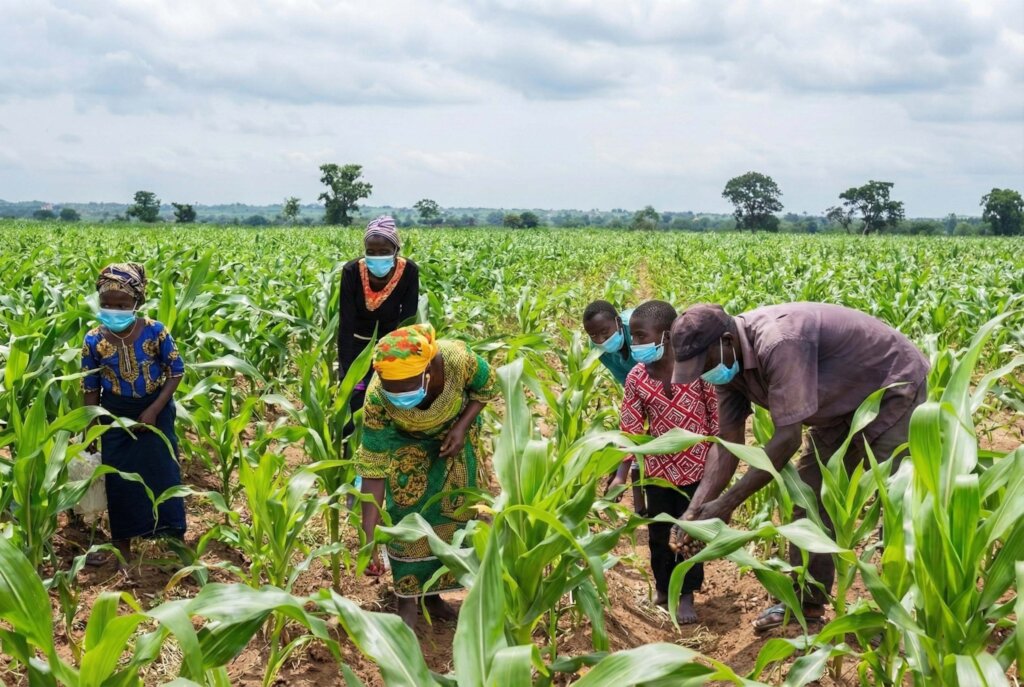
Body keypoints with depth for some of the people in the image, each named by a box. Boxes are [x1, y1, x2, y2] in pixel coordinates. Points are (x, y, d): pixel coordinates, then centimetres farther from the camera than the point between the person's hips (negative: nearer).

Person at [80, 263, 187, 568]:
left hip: (155, 411, -1)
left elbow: (176, 372, -8)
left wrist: (153, 410, -16)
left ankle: (175, 541, 16)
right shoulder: (93, 340, -12)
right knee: (119, 477, 7)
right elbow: (90, 388, -1)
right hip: (115, 416, 2)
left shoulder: (155, 331, -17)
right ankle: (121, 543, 22)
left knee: (163, 472, 2)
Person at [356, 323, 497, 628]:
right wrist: (368, 535, -35)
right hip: (405, 443, -1)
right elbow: (373, 467, -32)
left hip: (454, 433, 2)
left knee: (453, 512, 4)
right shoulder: (377, 397, -39)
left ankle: (433, 592, 21)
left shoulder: (457, 358, -40)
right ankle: (407, 600, 7)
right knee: (407, 513, -9)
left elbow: (486, 388, -14)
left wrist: (462, 428, -26)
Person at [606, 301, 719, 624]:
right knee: (659, 533, 15)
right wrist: (620, 475, -11)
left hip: (696, 466, -2)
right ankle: (663, 586, 36)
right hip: (658, 469, 2)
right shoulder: (636, 378, -8)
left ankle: (686, 595, 22)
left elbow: (716, 413, -6)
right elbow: (630, 429, -5)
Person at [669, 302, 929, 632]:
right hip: (843, 403, 9)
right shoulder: (729, 360, -11)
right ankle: (804, 602, 15)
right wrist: (694, 510, -17)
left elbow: (787, 438, -38)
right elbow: (728, 444, -7)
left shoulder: (779, 343, -38)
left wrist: (726, 503, -35)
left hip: (894, 386, -9)